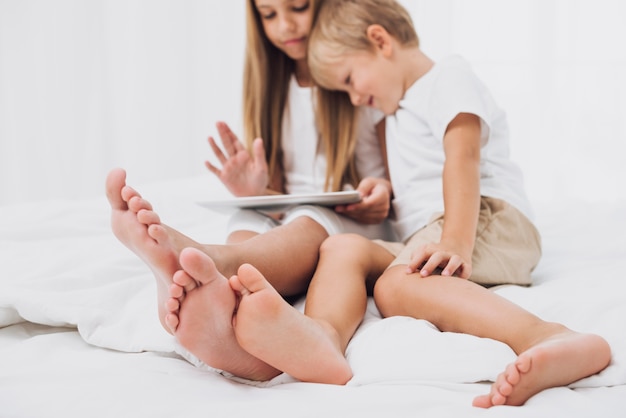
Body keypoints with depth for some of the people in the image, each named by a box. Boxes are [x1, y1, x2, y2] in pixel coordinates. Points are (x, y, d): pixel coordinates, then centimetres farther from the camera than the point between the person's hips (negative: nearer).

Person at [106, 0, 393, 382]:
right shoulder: (270, 84, 16)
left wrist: (385, 192, -14)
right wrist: (258, 193, -8)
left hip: (358, 226, -2)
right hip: (285, 224, 3)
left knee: (310, 224, -36)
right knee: (248, 222, -32)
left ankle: (207, 262, -66)